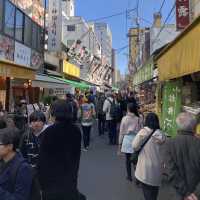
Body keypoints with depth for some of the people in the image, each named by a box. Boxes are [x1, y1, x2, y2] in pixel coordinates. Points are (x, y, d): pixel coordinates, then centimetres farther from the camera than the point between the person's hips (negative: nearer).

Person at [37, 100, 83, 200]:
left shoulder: (49, 131, -17)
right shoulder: (76, 131, -2)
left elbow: (43, 158, -13)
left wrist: (41, 179, -2)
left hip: (52, 177, -3)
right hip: (71, 177, 4)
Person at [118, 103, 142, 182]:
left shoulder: (124, 118, -6)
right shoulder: (138, 119, -5)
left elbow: (121, 132, -1)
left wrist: (120, 143, 7)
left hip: (127, 139, -1)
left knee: (128, 159, 12)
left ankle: (129, 176, 24)